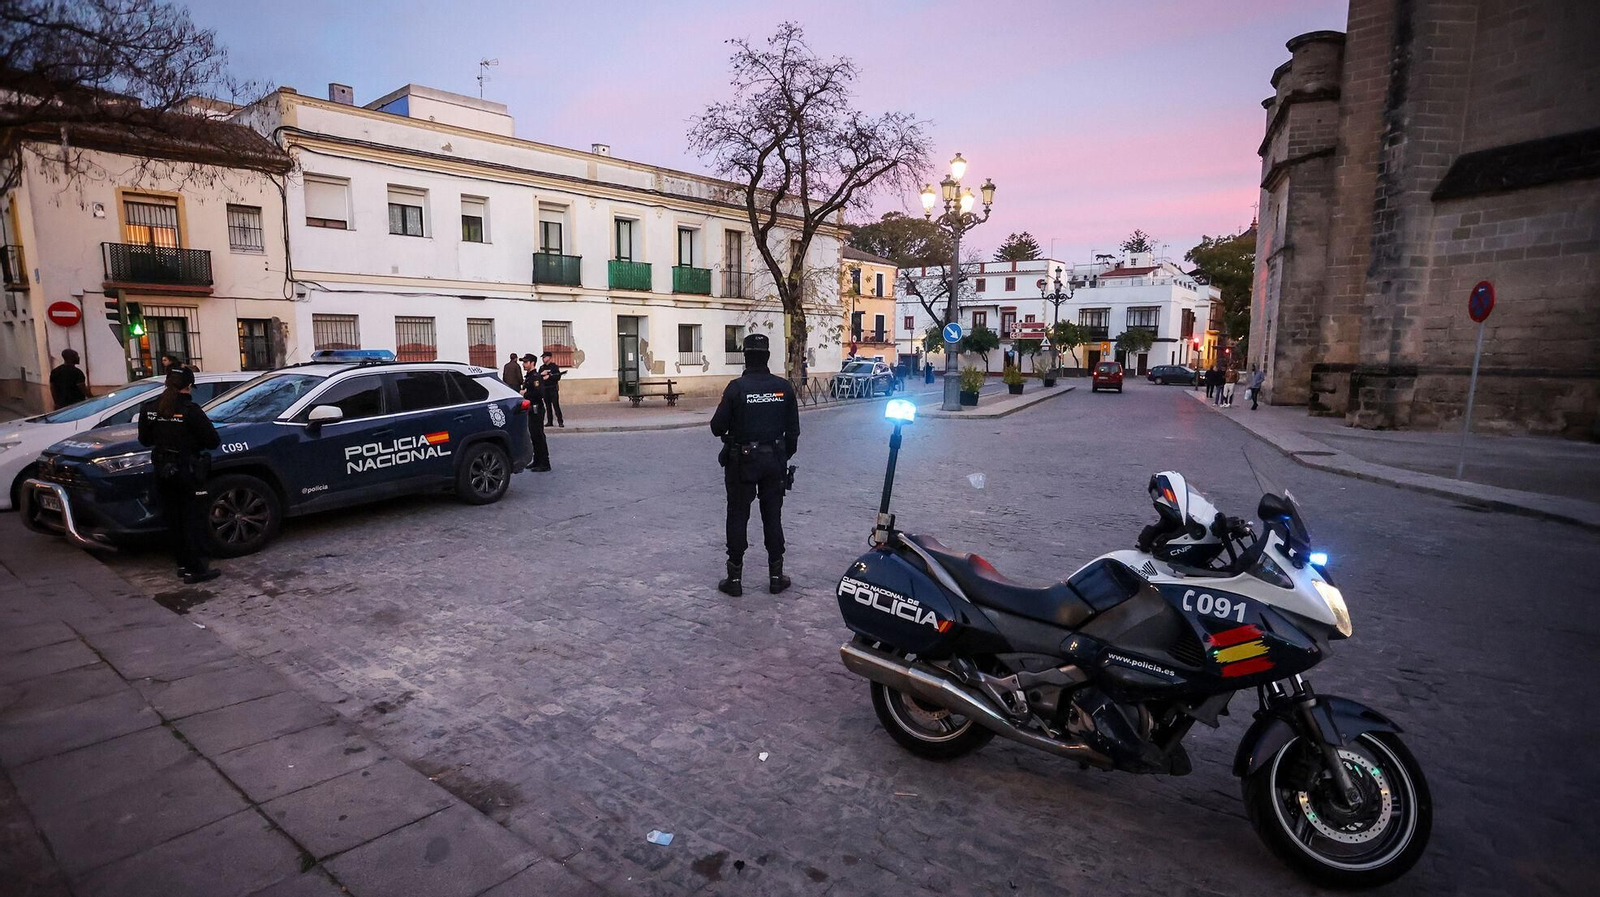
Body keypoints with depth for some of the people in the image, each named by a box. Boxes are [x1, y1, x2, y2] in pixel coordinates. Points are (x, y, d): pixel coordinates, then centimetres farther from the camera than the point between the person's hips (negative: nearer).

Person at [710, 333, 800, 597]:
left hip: (742, 460, -3)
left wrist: (726, 432, 12)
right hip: (774, 460, 3)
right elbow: (793, 429, 2)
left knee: (738, 517, 6)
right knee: (773, 517, 12)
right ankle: (776, 576, 19)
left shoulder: (736, 387, -14)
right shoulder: (783, 387, -3)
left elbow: (717, 427, -11)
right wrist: (786, 456, 16)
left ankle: (735, 578, 11)